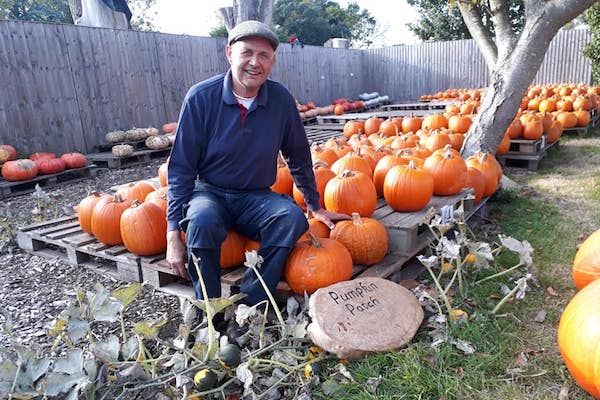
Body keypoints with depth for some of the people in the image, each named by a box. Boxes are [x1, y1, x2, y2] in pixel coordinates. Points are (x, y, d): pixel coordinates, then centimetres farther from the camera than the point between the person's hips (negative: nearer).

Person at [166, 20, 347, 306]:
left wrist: (316, 207, 13)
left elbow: (298, 157, 9)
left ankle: (249, 308, -16)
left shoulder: (281, 99, -5)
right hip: (209, 193, -2)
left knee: (292, 217, -28)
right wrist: (173, 233, -14)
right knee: (203, 219, -35)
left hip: (257, 198, 2)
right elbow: (181, 167, -9)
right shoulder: (202, 97, -12)